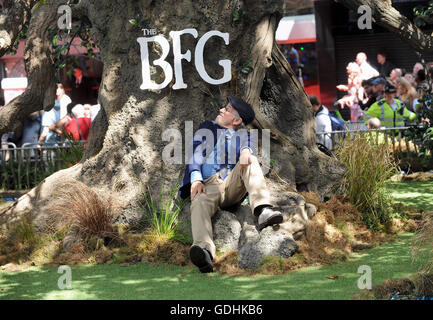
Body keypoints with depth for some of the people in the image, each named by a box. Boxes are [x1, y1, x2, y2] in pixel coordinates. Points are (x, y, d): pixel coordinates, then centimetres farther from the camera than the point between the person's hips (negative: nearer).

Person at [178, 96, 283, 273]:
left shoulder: (244, 135, 27)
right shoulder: (206, 128, 27)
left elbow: (249, 146, 2)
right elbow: (195, 154, 12)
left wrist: (246, 151, -26)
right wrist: (196, 179, -9)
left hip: (233, 184, 1)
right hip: (208, 184, -1)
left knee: (250, 161, -27)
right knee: (199, 203, -35)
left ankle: (263, 210, -50)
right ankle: (203, 249, -64)